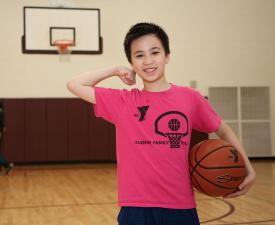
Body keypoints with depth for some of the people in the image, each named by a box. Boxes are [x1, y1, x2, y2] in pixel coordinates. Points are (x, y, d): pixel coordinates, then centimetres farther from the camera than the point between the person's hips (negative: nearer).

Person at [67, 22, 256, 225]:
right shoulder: (123, 102, 0)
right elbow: (74, 85, 3)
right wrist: (115, 71, 1)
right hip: (136, 207, 0)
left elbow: (224, 131, 12)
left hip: (181, 206, 1)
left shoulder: (190, 98, 0)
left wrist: (247, 168, 1)